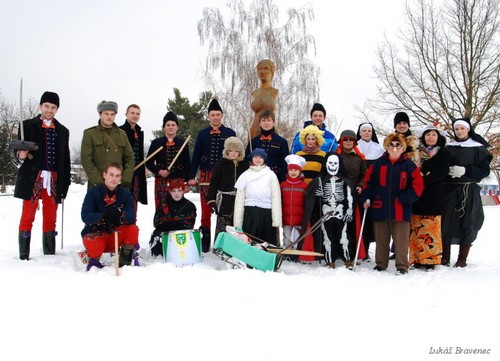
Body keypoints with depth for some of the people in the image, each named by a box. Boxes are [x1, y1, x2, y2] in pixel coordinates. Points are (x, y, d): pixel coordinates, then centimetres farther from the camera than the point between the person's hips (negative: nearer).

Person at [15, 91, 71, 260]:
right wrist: (21, 155, -18)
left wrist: (66, 182, 8)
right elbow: (20, 150, 6)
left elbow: (66, 159, 14)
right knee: (28, 217, -2)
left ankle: (50, 256, 11)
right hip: (33, 178, -3)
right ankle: (24, 256, 2)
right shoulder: (28, 125, 8)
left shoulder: (62, 131, 16)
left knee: (50, 219, 6)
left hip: (54, 180, 3)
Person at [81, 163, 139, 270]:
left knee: (133, 230, -25)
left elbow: (131, 217, -19)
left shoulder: (126, 194, -4)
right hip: (95, 234, -2)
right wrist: (103, 217, -45)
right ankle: (93, 259, 2)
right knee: (94, 247, -36)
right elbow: (85, 216, -24)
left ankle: (124, 263, -7)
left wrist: (120, 214, -44)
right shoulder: (93, 193, -10)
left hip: (115, 235, 3)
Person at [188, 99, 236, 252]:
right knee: (206, 208, 3)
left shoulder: (230, 133, 5)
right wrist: (192, 176, 1)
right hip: (206, 176, 1)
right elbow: (196, 156, 8)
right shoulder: (202, 134, 9)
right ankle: (205, 240, 11)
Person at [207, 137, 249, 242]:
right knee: (222, 227, -3)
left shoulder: (245, 165, 9)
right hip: (225, 201, -3)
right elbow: (214, 183, -1)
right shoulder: (221, 164, 1)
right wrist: (211, 200, -8)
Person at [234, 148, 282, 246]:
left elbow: (276, 198, 0)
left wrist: (276, 220, -8)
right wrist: (237, 223, 3)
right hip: (249, 214, 1)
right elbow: (239, 200, 8)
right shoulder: (245, 175, 9)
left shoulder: (271, 175, 4)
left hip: (266, 214, -1)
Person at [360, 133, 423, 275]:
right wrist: (366, 198, 0)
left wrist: (404, 198, -10)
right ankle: (381, 263, 25)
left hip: (401, 210, -2)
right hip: (379, 208, 2)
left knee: (400, 239, 1)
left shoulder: (409, 165, -1)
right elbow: (368, 181, 9)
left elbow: (417, 184, -2)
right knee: (381, 238, 12)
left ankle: (402, 265, 11)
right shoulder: (378, 164, 5)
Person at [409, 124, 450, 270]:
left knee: (431, 228, -6)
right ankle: (417, 259, 6)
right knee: (416, 228, 1)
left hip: (434, 196, -3)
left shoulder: (444, 154, 7)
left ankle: (430, 259, -1)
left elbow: (441, 173, -6)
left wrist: (424, 180, -15)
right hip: (417, 195, 3)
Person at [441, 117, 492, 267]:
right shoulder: (449, 148, 12)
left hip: (469, 191, -3)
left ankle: (462, 259, 7)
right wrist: (447, 170, -7)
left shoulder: (478, 148, 3)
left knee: (467, 224, -1)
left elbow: (485, 170, -2)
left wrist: (465, 171, -15)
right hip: (449, 190, 3)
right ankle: (445, 257, 8)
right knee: (446, 222, -1)